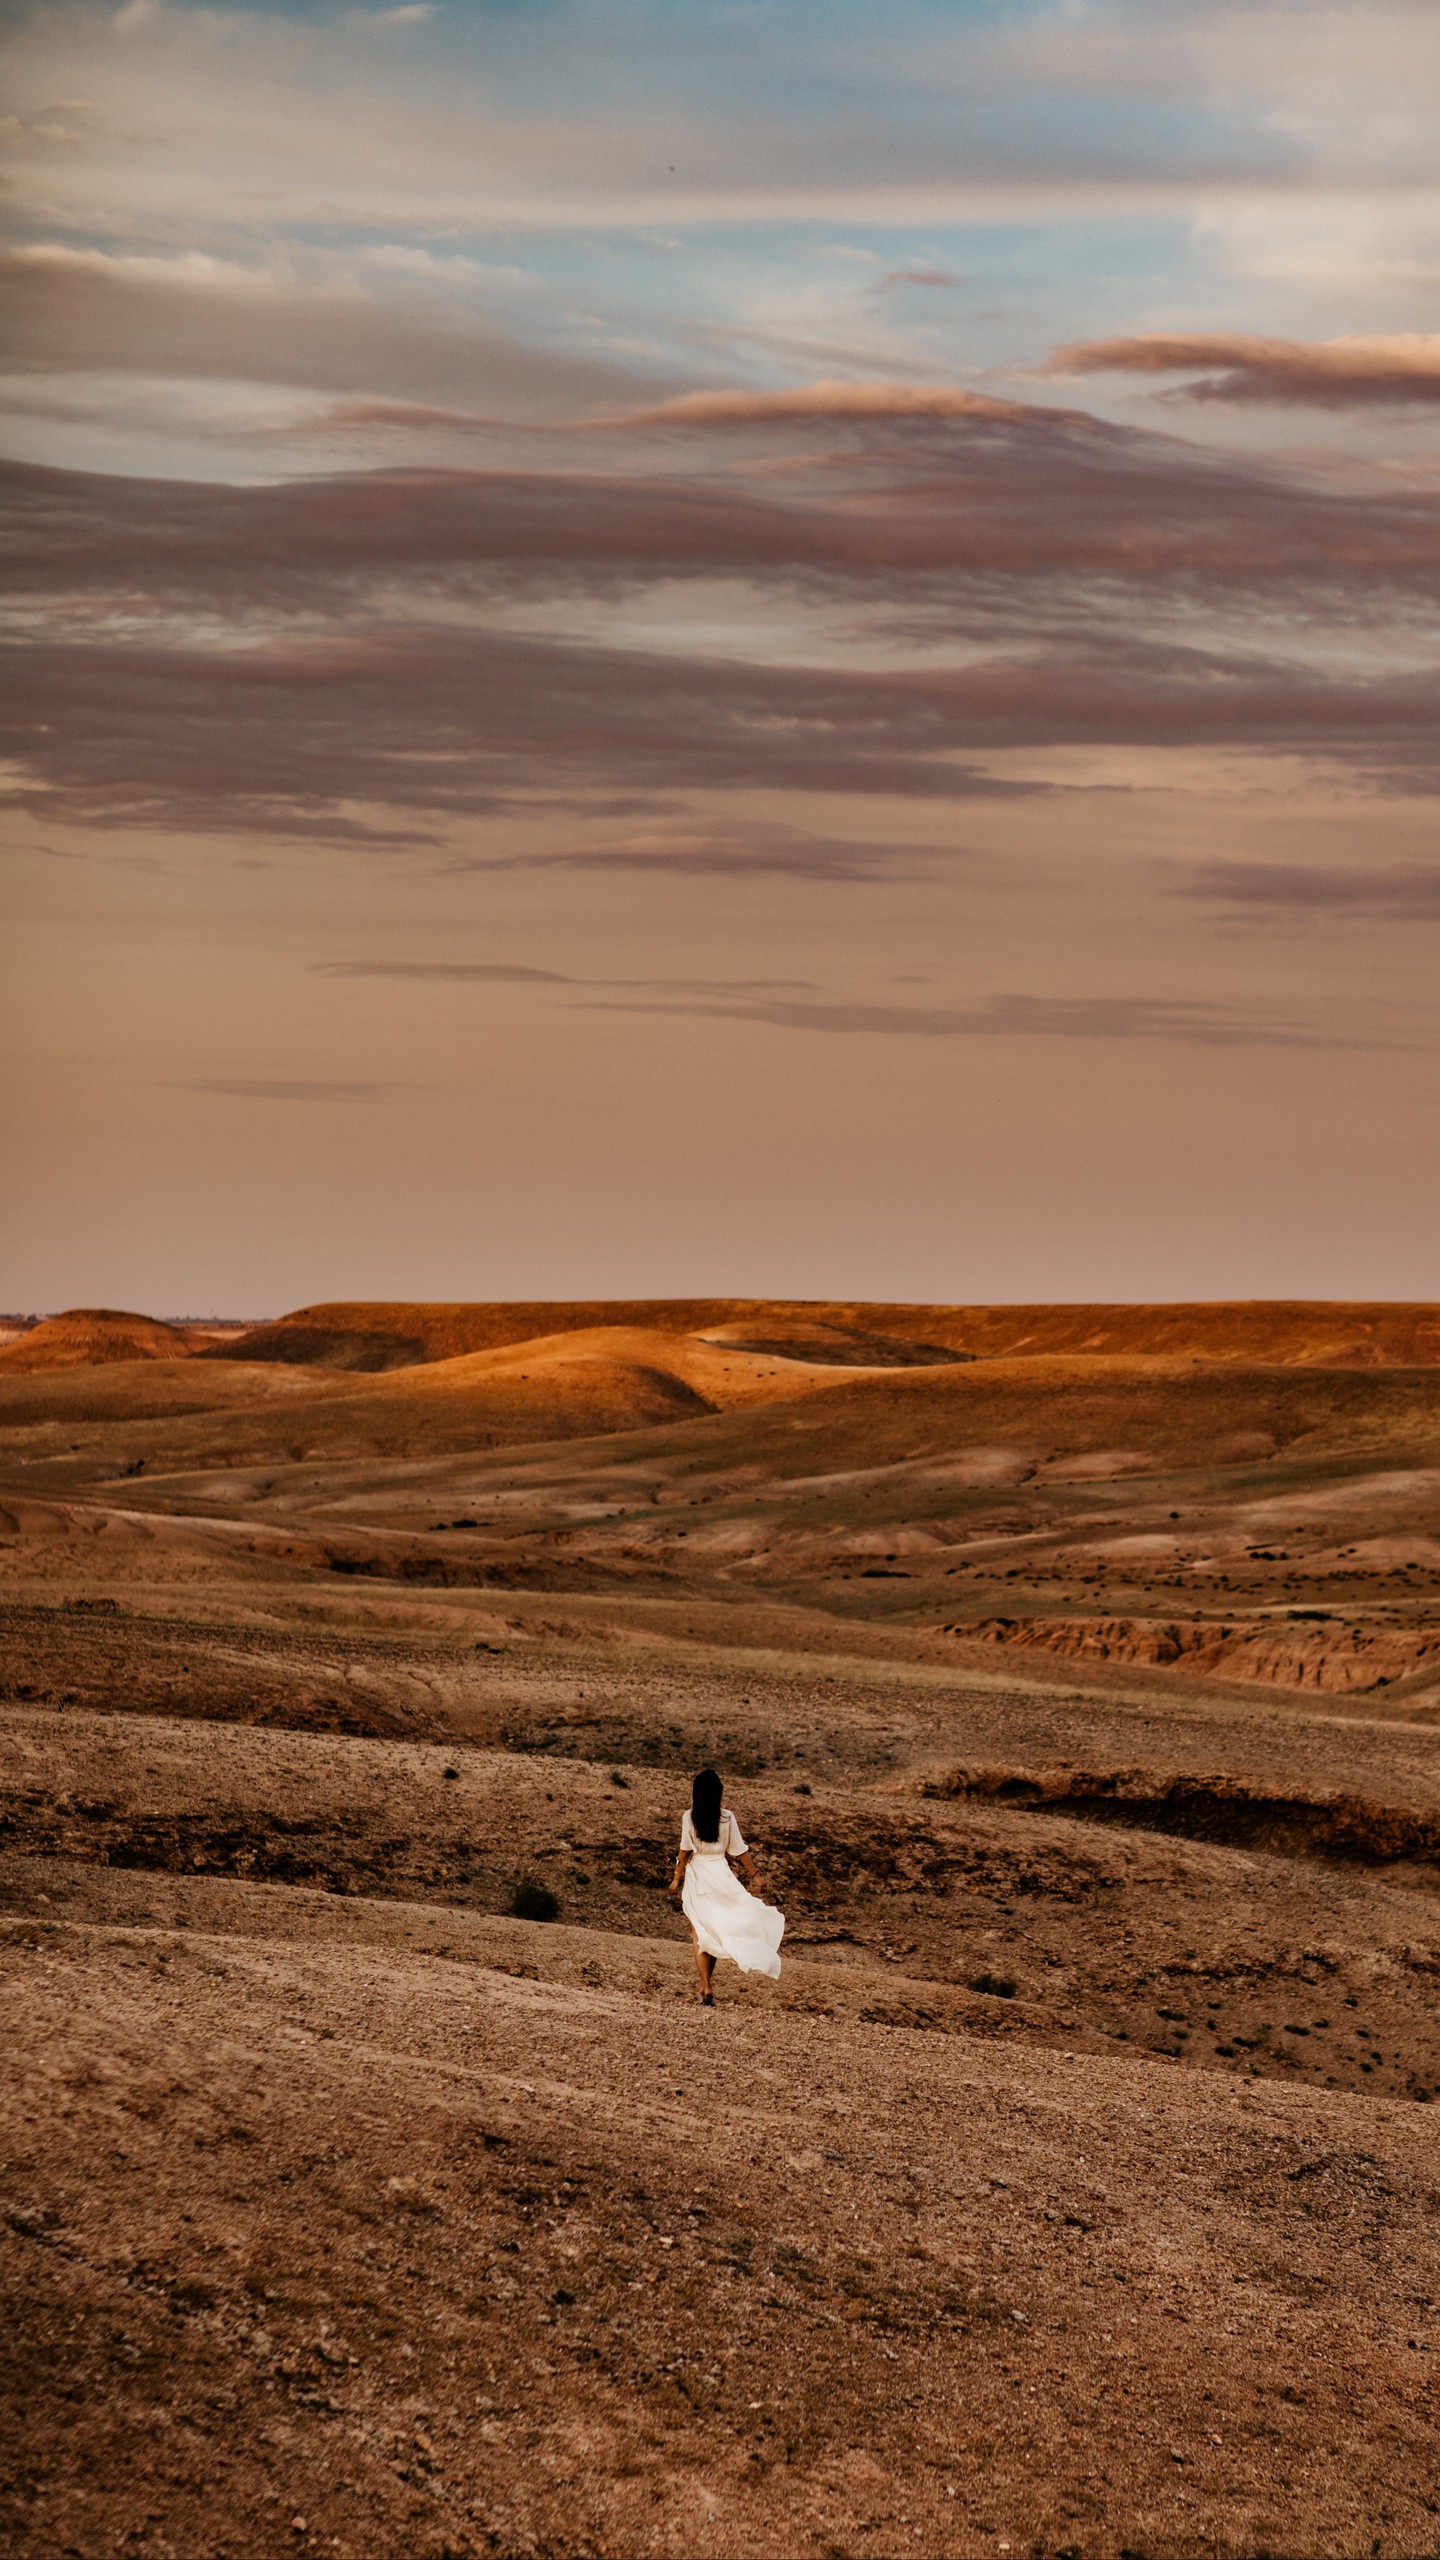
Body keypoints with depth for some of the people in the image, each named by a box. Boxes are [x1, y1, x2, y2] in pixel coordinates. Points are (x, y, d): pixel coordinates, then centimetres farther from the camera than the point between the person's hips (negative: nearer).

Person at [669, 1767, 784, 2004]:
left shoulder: (690, 1817, -8)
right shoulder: (727, 1817, -3)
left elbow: (685, 1851, -7)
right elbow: (740, 1850, 1)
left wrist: (677, 1878, 3)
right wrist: (754, 1875, 11)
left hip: (697, 1876, -2)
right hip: (720, 1874, 2)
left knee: (700, 1933, 3)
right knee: (715, 1930, 17)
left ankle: (706, 1989, -6)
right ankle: (706, 1982, 19)